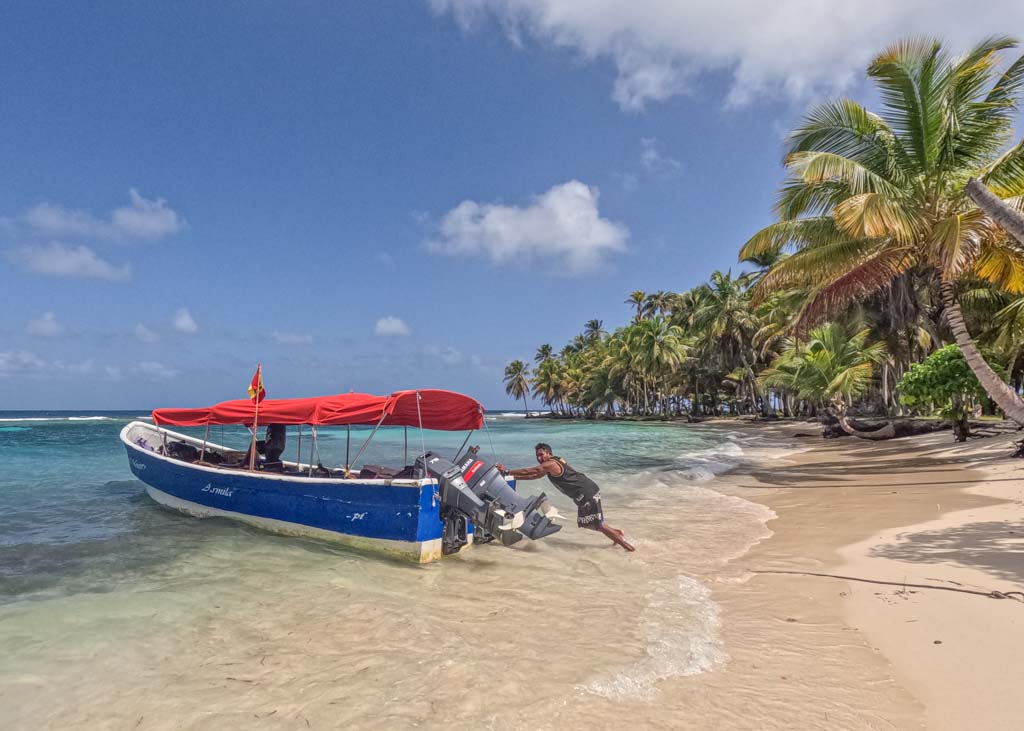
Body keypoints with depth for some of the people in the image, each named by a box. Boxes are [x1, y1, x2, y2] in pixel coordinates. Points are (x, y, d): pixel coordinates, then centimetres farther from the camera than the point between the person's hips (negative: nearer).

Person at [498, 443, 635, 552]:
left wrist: (507, 471, -12)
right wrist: (514, 477, 14)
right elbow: (534, 476, 20)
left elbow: (529, 471, -16)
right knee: (586, 523, 19)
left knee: (597, 524, -4)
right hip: (584, 493, 10)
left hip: (587, 492, -10)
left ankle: (623, 543, 3)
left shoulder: (550, 464, -16)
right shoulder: (551, 465, 14)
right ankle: (616, 533, 26)